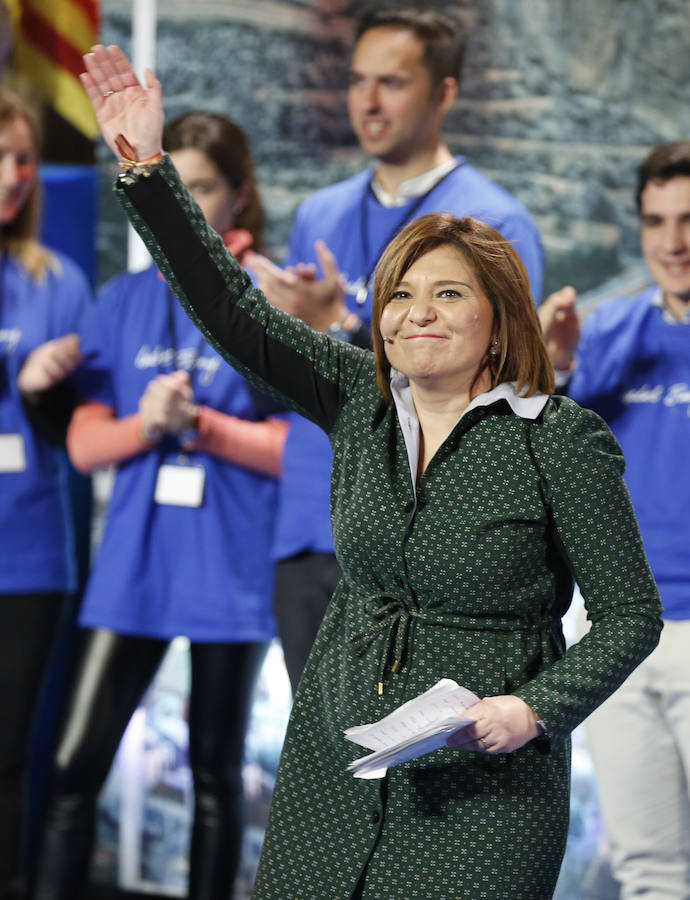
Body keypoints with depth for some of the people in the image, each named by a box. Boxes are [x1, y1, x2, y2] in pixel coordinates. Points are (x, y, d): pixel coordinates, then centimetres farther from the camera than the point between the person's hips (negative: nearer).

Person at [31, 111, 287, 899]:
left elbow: (300, 447, -5)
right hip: (132, 566, 3)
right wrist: (146, 425, -14)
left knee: (216, 774, 8)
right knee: (75, 765, -3)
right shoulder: (125, 301, 9)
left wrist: (199, 422, -16)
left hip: (229, 567, -3)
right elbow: (85, 444, 5)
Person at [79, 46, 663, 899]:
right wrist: (146, 168, -7)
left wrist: (534, 708, -18)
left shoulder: (563, 438, -8)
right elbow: (233, 313, 0)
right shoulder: (361, 398, 5)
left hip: (481, 791, -4)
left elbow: (631, 614, -4)